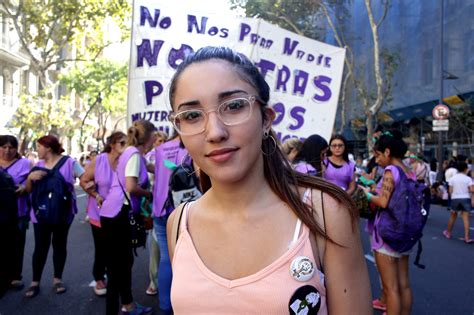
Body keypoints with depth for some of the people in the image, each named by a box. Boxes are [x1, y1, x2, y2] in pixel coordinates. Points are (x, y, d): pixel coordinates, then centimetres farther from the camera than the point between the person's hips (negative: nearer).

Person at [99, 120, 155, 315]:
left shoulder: (132, 153, 13)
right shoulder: (134, 154, -14)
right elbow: (131, 187, -21)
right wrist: (149, 194, -7)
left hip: (117, 213, 10)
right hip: (116, 214, -10)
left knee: (125, 260, 20)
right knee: (117, 265, -3)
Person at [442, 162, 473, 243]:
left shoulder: (452, 178, 0)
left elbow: (450, 191, -2)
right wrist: (467, 190, 8)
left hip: (455, 198, 2)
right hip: (465, 198, -2)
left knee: (453, 216, 18)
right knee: (466, 218, -2)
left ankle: (448, 233, 32)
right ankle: (466, 237, -7)